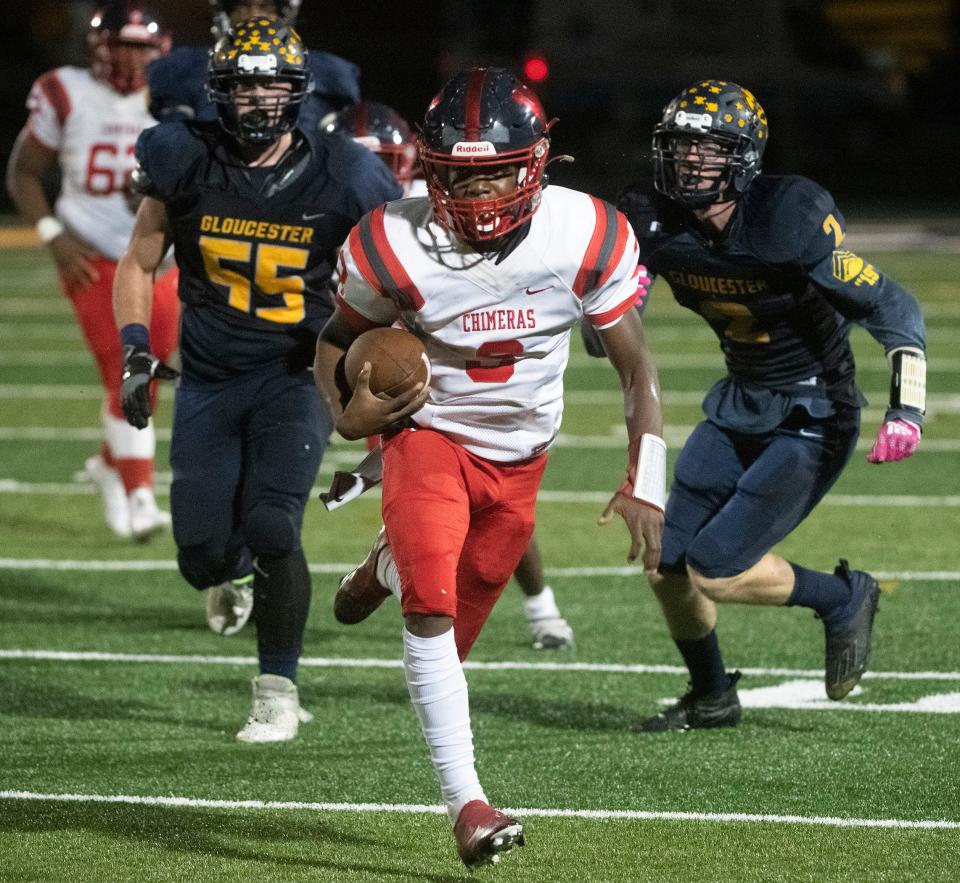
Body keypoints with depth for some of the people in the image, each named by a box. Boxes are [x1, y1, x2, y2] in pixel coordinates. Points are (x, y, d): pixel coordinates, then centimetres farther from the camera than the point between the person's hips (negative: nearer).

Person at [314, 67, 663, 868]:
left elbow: (636, 364, -7)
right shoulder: (397, 247, -20)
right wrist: (347, 412, -23)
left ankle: (393, 565, 50)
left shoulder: (583, 237, -17)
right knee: (431, 606, -23)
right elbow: (338, 337, -2)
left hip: (518, 455, 3)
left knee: (453, 635, 13)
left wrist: (646, 484, -14)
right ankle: (466, 802, -23)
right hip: (429, 434, -2)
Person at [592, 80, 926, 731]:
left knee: (715, 571, -14)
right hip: (739, 409, 6)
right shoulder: (654, 221, -8)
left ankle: (844, 599, 12)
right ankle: (713, 697, 30)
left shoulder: (790, 220, -25)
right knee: (667, 564, 6)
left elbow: (895, 311, -21)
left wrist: (907, 411, -32)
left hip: (811, 419, -6)